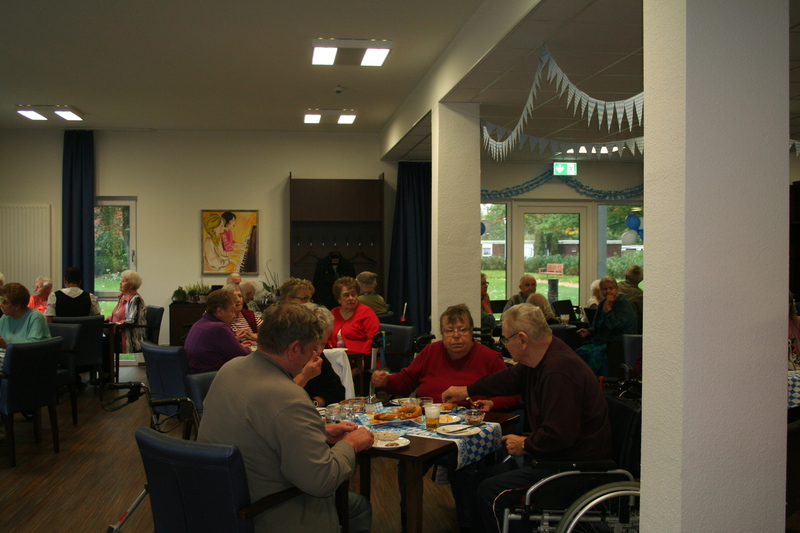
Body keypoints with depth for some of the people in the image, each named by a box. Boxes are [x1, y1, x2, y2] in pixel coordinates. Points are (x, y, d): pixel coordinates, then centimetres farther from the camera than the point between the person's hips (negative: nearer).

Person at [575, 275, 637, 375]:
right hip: (601, 341, 8)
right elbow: (596, 326, 24)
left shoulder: (623, 304, -8)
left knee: (594, 354, -32)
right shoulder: (603, 303, 14)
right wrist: (588, 332, 4)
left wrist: (609, 308, -16)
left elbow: (615, 326, -21)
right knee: (580, 352, -15)